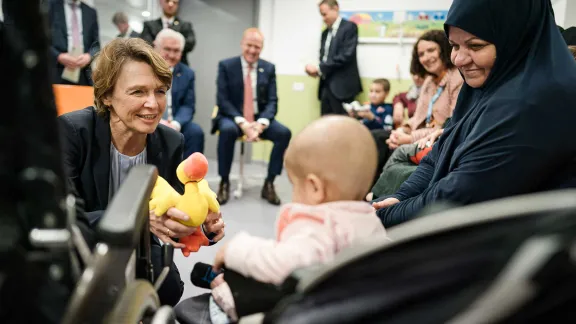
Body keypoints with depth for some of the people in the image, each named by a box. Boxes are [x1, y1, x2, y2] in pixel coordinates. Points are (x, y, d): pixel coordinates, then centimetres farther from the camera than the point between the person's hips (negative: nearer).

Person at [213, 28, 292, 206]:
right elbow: (222, 100, -9)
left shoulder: (269, 68, 4)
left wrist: (261, 123, -21)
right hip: (232, 117, -2)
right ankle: (224, 182, -19)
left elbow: (272, 101, -1)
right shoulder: (226, 65, -2)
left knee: (285, 133, -24)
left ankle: (269, 184, -12)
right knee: (228, 130, -37)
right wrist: (242, 122, -24)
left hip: (259, 118, 3)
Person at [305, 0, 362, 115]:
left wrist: (319, 68, -15)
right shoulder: (325, 32, 18)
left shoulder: (349, 27, -5)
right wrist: (316, 70, -5)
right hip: (326, 86, 7)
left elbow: (346, 56, -16)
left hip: (342, 86, -7)